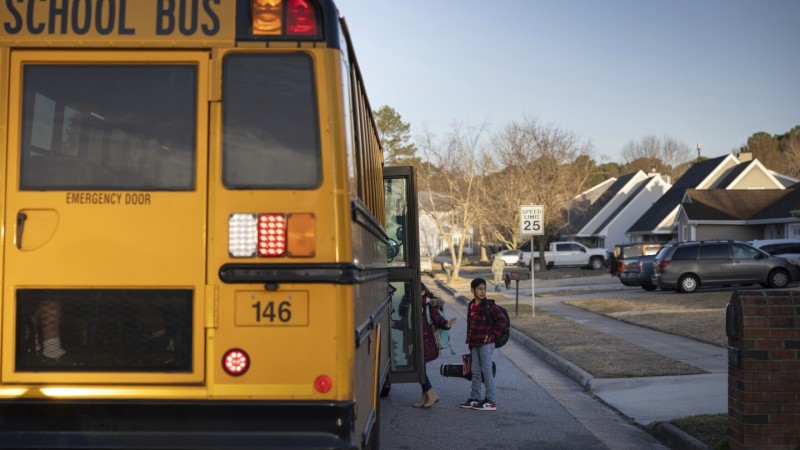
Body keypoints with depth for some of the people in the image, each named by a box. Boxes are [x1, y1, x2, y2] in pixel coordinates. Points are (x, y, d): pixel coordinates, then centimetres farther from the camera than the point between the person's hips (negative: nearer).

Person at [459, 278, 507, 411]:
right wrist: (469, 341, 16)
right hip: (474, 344, 7)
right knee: (475, 372, 12)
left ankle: (491, 401, 1)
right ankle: (475, 399, 21)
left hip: (486, 344, -7)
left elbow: (501, 321, -16)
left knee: (486, 371, -4)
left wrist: (492, 335, -14)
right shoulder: (471, 306, 11)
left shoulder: (489, 305, -10)